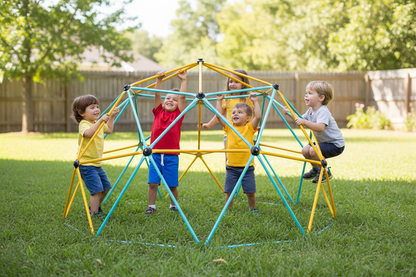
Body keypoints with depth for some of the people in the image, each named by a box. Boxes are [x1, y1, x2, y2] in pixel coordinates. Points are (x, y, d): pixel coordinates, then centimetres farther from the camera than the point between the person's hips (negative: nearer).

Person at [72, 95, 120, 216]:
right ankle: (94, 214, -6)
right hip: (87, 165, -10)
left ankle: (95, 207, 36)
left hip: (97, 164, 10)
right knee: (97, 190, -16)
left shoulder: (97, 123, 11)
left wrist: (112, 116, 23)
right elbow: (88, 133, -42)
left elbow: (109, 130, 31)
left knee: (105, 187, 18)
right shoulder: (84, 124, -17)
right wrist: (100, 121, -44)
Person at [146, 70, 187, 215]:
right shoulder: (158, 112, 6)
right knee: (153, 183, -1)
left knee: (172, 185, 4)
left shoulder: (178, 114, 3)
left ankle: (173, 206, 24)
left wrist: (183, 80, -8)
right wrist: (159, 79, -10)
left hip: (171, 155, -1)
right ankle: (151, 206, 13)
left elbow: (183, 97, -5)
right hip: (156, 153, 1)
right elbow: (157, 94, -1)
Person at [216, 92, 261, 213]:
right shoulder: (229, 127, 4)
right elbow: (218, 115, -1)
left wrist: (255, 102, -12)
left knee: (250, 192, 4)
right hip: (231, 167, 1)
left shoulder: (250, 128, -1)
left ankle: (252, 210, 24)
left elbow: (258, 116, -14)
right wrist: (219, 101, -1)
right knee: (229, 191, 2)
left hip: (247, 167, -1)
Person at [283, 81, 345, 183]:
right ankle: (316, 169, 26)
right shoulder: (310, 111, 5)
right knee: (305, 150, 2)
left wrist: (304, 122, -52)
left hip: (336, 145, -9)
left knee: (313, 150, -27)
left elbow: (320, 127, -42)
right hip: (323, 142, 9)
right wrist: (290, 114, -4)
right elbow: (300, 121, 11)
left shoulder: (323, 111, -25)